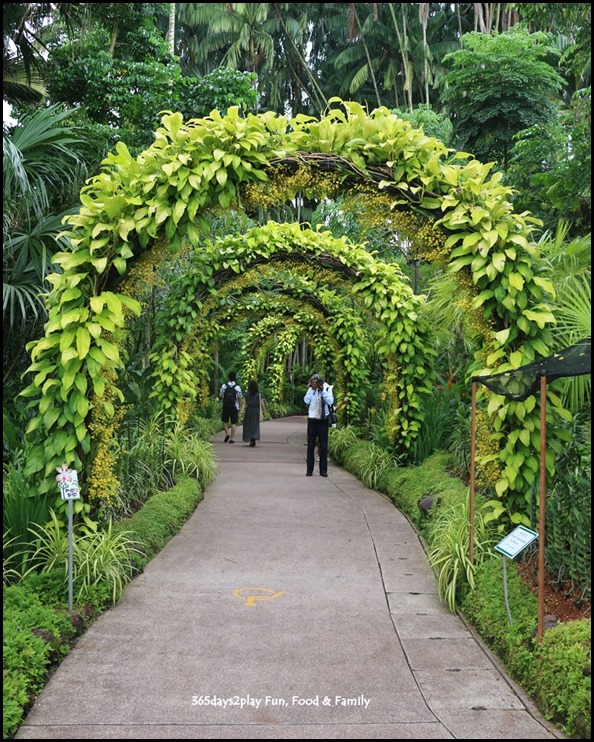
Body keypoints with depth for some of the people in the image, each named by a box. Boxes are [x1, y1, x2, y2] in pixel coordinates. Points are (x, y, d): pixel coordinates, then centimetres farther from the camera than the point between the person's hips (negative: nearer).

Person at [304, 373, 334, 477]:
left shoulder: (325, 392, 2)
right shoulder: (310, 391, 1)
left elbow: (330, 401, -15)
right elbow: (306, 401, -17)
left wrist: (322, 390, -14)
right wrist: (312, 389, -13)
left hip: (323, 420, 0)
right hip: (312, 420, 0)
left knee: (323, 446, 4)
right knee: (311, 445, 3)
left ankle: (323, 470, 11)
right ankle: (309, 470, 9)